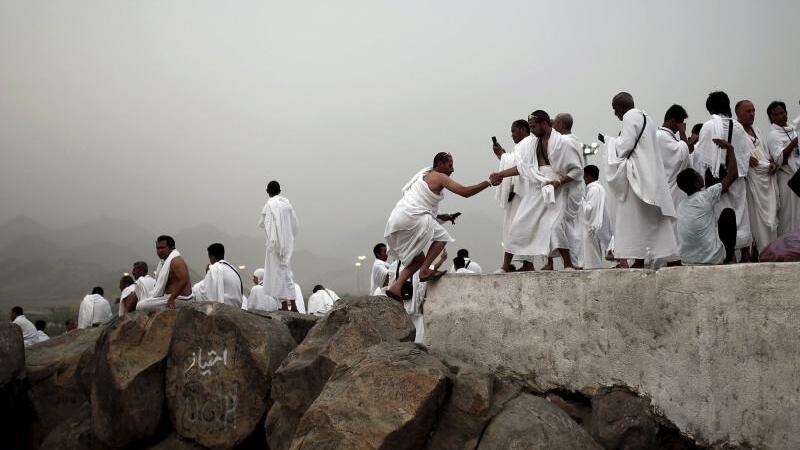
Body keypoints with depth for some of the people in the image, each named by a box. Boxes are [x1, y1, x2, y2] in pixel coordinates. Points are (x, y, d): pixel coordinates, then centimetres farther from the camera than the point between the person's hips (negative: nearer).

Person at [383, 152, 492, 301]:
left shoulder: (424, 175, 27)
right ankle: (424, 271, -9)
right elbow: (465, 192, -10)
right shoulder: (439, 177, -2)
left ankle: (395, 287, 6)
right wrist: (488, 182, -2)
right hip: (410, 218, -9)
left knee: (419, 258, 16)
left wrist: (442, 216, 20)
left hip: (395, 222, 9)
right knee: (441, 236, 0)